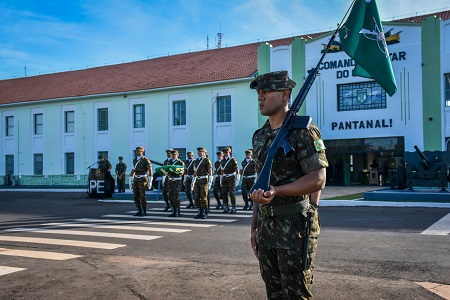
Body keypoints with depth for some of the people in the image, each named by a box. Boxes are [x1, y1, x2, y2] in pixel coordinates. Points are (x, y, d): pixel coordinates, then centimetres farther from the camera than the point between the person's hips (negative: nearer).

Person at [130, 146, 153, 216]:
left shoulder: (146, 160, -9)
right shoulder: (135, 160, 12)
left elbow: (150, 170, -13)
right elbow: (133, 170, 21)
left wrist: (150, 181, -19)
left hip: (143, 179, -7)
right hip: (136, 180, 7)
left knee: (142, 196, -11)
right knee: (136, 196, 3)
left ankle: (144, 212, -2)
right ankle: (140, 211, 13)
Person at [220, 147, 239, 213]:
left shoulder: (233, 160, -3)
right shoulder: (222, 161, 12)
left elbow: (236, 169, -5)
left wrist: (237, 178, -10)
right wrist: (221, 179, 14)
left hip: (231, 178, -5)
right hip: (224, 178, 5)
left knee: (231, 193, -6)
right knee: (224, 193, 2)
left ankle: (233, 208, 2)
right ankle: (226, 208, 10)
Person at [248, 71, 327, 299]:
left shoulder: (303, 131, -10)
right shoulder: (259, 136, 12)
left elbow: (317, 180, -16)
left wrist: (277, 191, -27)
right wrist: (254, 227, 14)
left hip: (295, 225, -7)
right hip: (266, 226, 7)